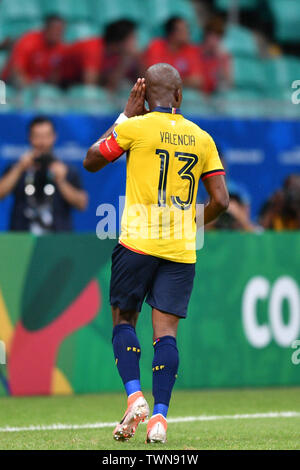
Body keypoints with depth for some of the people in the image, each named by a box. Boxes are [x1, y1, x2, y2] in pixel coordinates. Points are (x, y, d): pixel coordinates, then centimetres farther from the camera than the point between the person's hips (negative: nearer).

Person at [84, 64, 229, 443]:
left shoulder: (135, 128, -4)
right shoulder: (201, 138, 7)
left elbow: (91, 162, 11)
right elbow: (220, 200, 5)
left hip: (138, 242, -2)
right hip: (181, 249, 2)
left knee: (124, 319, 10)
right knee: (166, 330, 2)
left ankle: (135, 396, -9)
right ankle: (160, 416, -6)